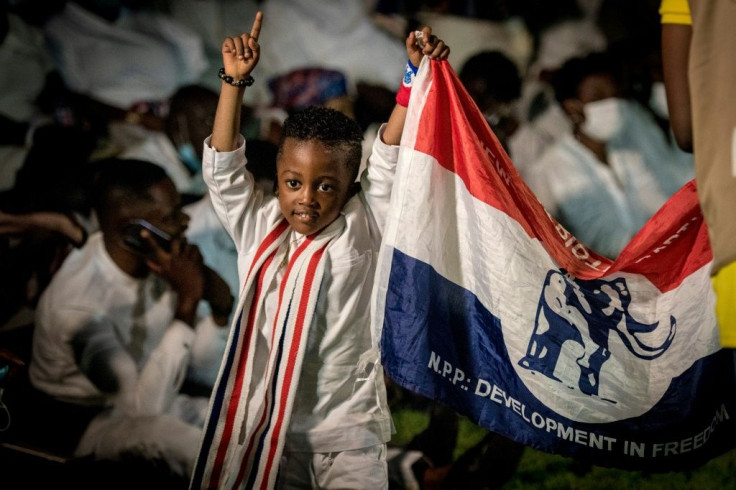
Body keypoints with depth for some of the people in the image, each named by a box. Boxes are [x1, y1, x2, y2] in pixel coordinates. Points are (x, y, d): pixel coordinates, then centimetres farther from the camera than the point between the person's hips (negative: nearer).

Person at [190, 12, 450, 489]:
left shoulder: (359, 232, -3)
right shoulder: (260, 231, 5)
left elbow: (389, 161, -10)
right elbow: (225, 168, 5)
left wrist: (415, 77, -18)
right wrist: (235, 82, -1)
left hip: (345, 429, -3)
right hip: (269, 425, 3)